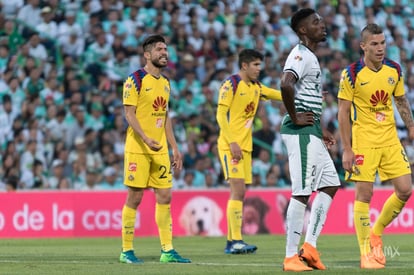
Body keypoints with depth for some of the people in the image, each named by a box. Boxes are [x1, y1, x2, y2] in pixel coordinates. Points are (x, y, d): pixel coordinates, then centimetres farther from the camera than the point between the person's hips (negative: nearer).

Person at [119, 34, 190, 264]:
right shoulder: (135, 80, -7)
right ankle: (127, 251, 4)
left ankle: (167, 250, 7)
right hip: (137, 148, -7)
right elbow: (129, 113, -13)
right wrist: (146, 138, -25)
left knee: (165, 197, 4)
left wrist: (174, 147, 16)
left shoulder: (165, 82, 15)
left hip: (160, 149, 7)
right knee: (134, 197, -3)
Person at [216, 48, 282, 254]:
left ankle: (231, 242, 10)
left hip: (245, 146, 8)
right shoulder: (231, 84, -8)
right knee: (238, 190, -15)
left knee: (239, 193, 7)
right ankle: (236, 241, -18)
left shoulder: (256, 87, 14)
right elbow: (221, 115, -12)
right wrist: (232, 143, -19)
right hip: (230, 145, -8)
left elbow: (282, 96, 20)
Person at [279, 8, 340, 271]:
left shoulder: (311, 57, 19)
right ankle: (291, 257, -5)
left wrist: (320, 130, 23)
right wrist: (295, 118, -22)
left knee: (330, 185, 12)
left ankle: (309, 247, 11)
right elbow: (286, 85, -33)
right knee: (302, 192, -8)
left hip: (310, 132, 10)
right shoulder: (301, 55, -13)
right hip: (301, 132, -10)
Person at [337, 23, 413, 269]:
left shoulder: (394, 70, 3)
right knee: (364, 194, -6)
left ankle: (376, 234, 22)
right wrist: (347, 150, -12)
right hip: (364, 142, -5)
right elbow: (343, 113, -8)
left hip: (391, 140, 5)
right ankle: (366, 253, 2)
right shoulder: (352, 74, -10)